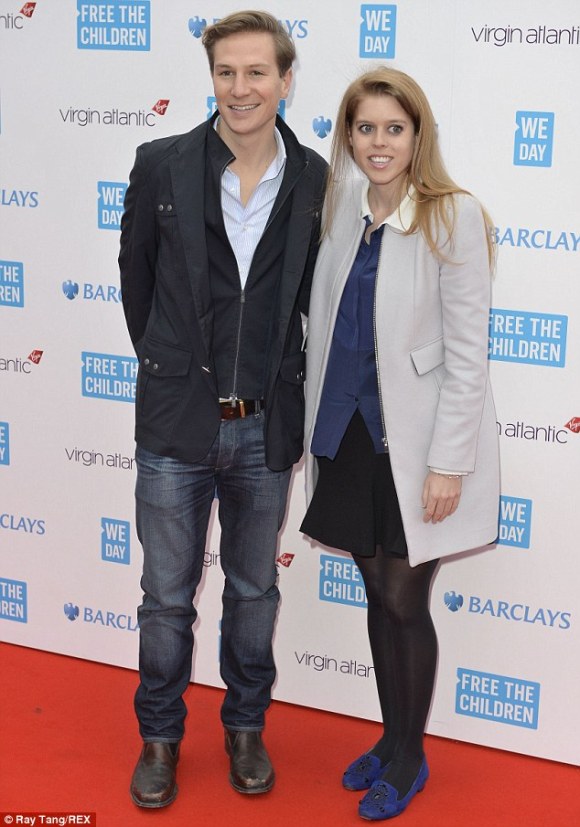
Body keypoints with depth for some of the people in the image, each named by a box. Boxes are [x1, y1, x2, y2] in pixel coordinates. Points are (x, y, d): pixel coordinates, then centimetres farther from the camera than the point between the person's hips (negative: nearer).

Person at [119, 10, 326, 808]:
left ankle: (246, 727, 36)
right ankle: (159, 735, 30)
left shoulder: (317, 182, -4)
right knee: (167, 594, 10)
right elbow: (137, 274, 6)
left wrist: (281, 376, 9)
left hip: (267, 423, 1)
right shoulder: (162, 165, -6)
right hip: (177, 417, -1)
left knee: (254, 591, 16)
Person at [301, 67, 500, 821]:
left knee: (405, 603, 6)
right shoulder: (343, 212, 4)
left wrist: (447, 463, -15)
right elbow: (328, 329, 10)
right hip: (352, 434, 5)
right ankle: (390, 738, 35)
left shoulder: (453, 217, -13)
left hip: (416, 441, -5)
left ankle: (410, 758, 26)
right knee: (379, 596, 17)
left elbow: (467, 353, -14)